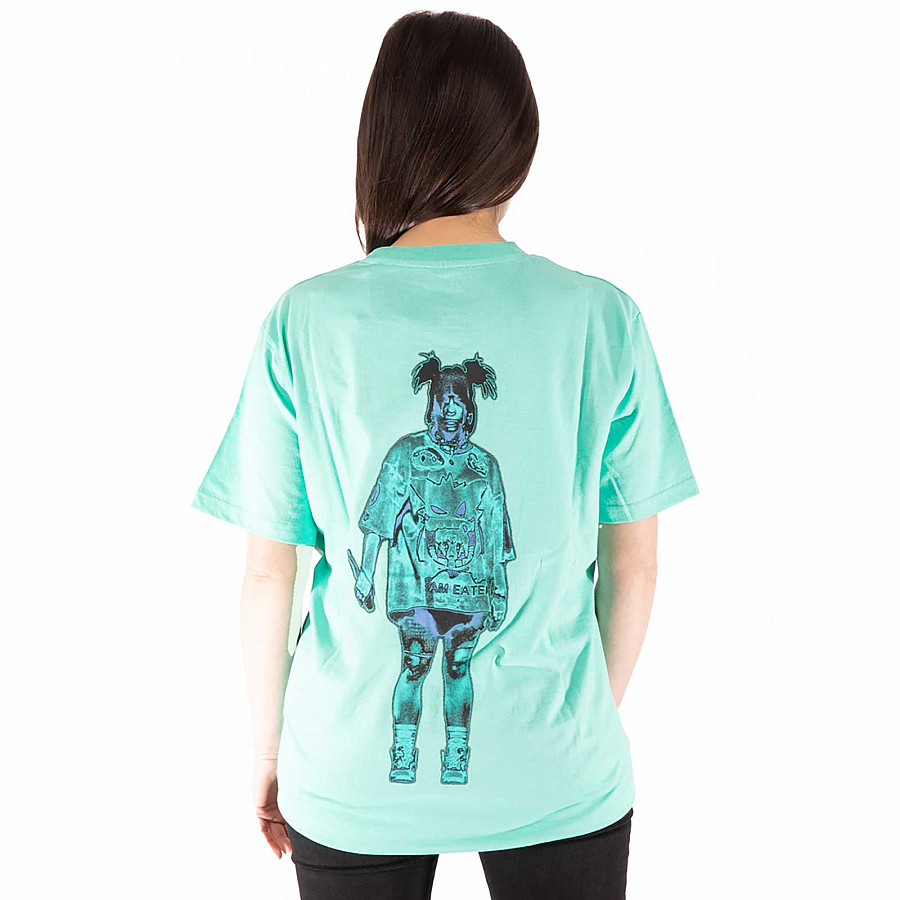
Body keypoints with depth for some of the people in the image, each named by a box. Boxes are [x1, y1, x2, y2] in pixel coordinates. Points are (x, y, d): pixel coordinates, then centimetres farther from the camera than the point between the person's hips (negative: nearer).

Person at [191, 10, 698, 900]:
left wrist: (267, 748, 10)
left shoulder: (304, 321, -11)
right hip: (556, 781, 0)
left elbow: (267, 576, -6)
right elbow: (634, 567, -3)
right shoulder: (603, 318, -10)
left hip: (351, 782, 1)